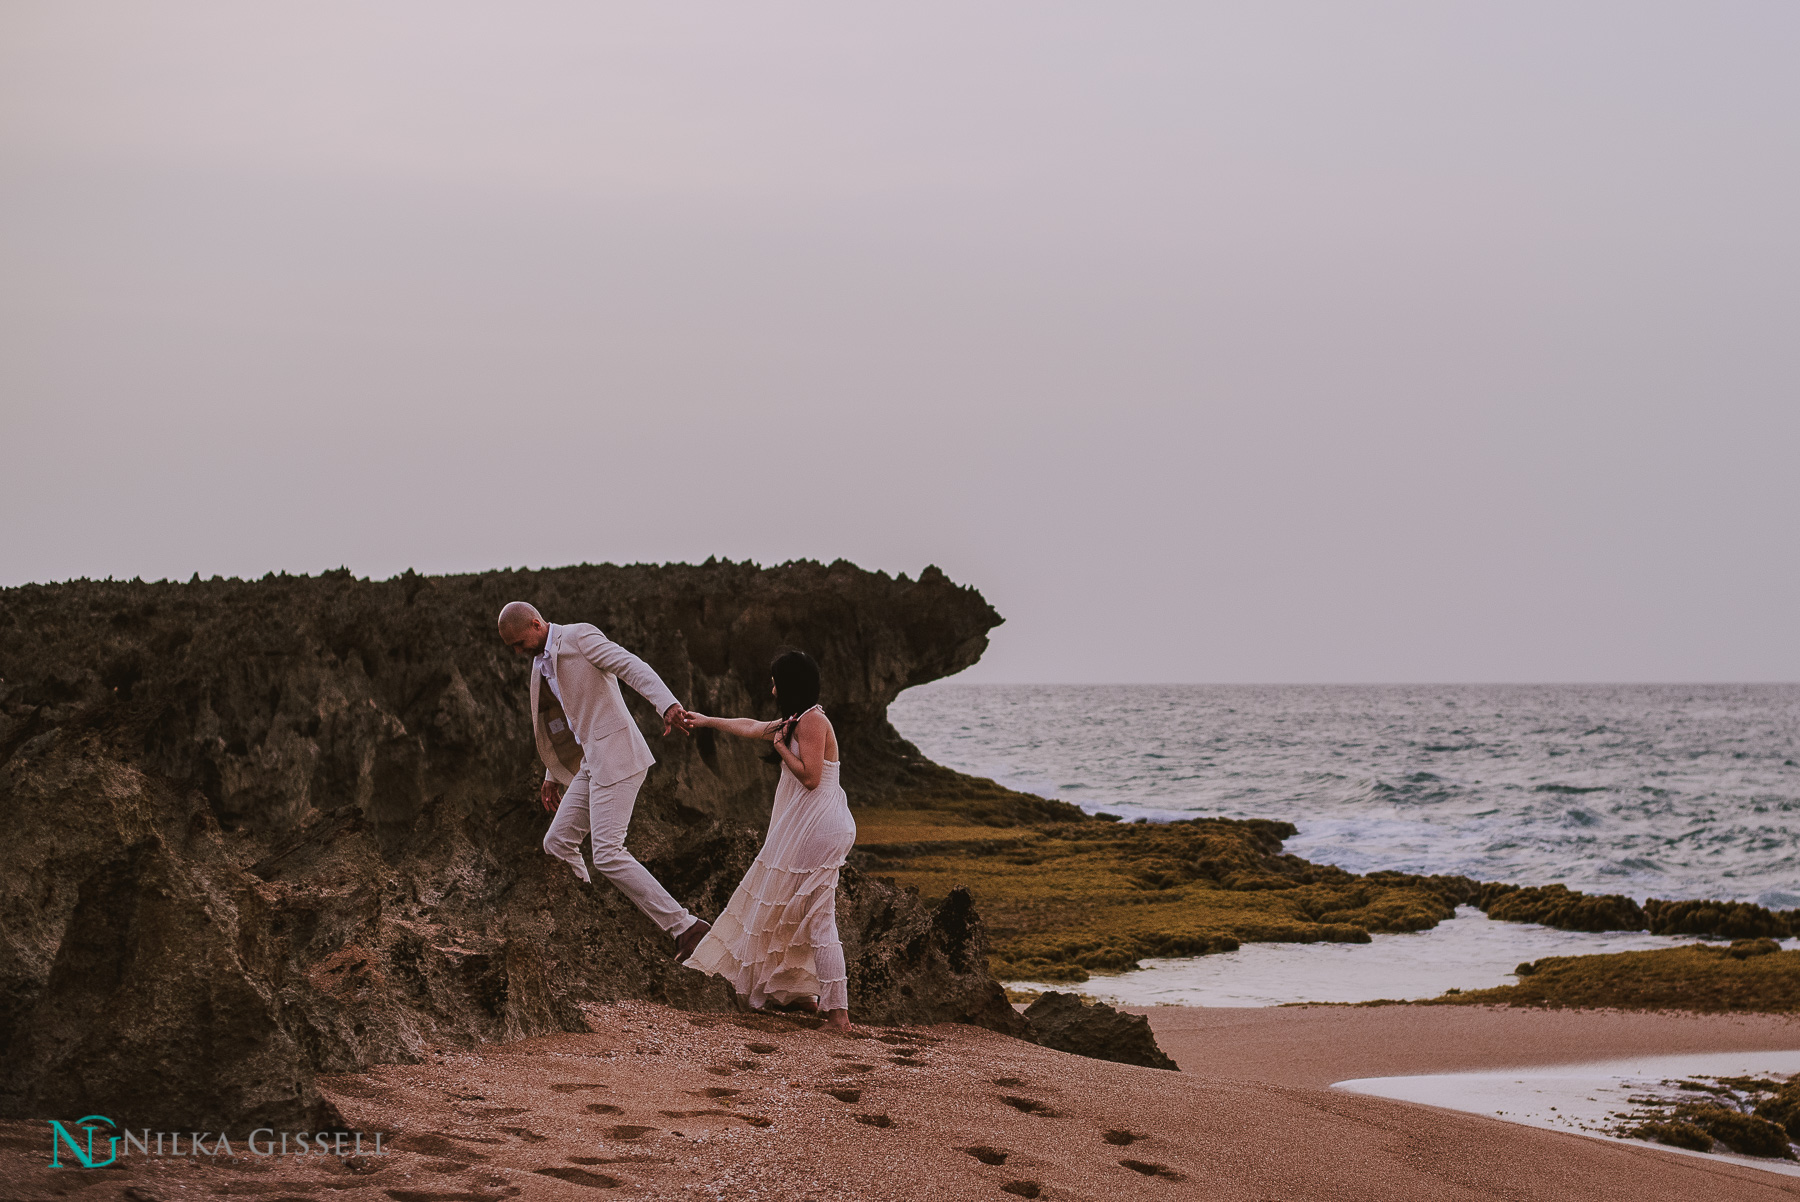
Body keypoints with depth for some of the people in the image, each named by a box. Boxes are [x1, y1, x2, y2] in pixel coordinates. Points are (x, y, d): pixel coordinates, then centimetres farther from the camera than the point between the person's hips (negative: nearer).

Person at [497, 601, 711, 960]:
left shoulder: (580, 637, -10)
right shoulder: (540, 664, 17)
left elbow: (634, 668, -22)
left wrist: (668, 704, -38)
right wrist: (553, 776, 33)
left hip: (617, 755, -9)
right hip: (591, 762, 9)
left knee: (608, 855, -16)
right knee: (558, 842, 10)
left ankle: (684, 926, -17)